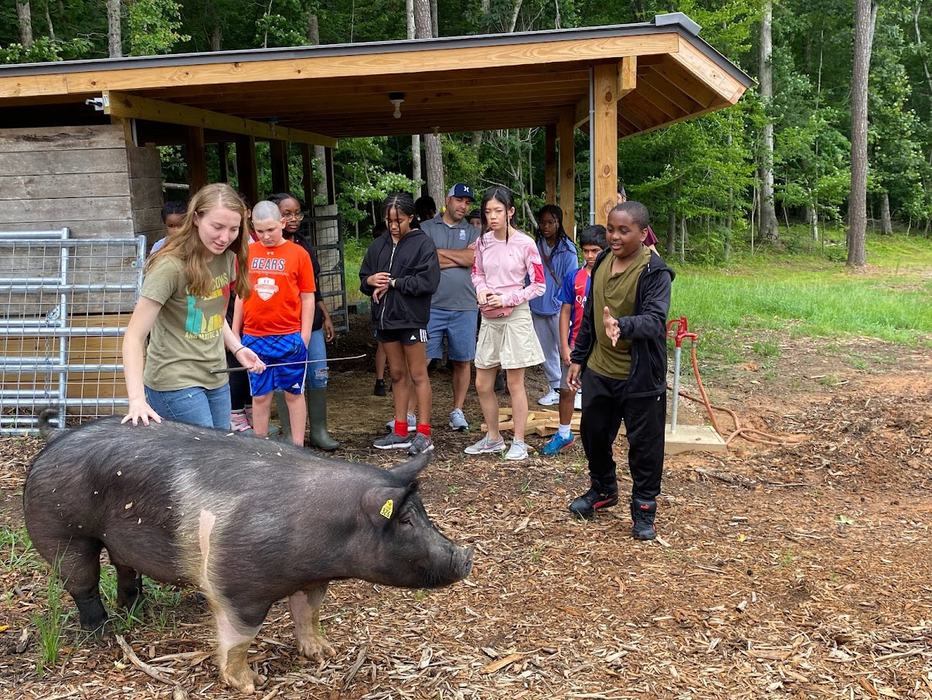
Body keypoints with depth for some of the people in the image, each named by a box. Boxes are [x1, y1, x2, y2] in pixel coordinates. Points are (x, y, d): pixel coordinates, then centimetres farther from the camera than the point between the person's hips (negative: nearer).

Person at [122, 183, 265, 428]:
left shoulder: (227, 258, 4)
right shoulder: (171, 265, -18)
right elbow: (134, 337, -20)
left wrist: (237, 348, 4)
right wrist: (136, 399, -30)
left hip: (216, 379, 7)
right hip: (176, 381, -7)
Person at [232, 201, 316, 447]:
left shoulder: (298, 254, -3)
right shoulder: (246, 254, 5)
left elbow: (307, 298, -1)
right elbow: (241, 295, 12)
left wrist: (305, 337, -5)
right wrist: (234, 333, 10)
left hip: (289, 337, -2)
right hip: (254, 338, 3)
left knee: (293, 394, 8)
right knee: (260, 396, 10)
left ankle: (298, 449, 16)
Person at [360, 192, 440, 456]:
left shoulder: (423, 243, -6)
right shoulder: (378, 246, 11)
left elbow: (428, 281, -17)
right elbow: (363, 279, 15)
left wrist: (393, 283, -14)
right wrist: (371, 281, -8)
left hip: (411, 318, -6)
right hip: (385, 318, 6)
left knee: (418, 375, 0)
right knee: (397, 375, 13)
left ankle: (423, 434, 6)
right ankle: (400, 432, 20)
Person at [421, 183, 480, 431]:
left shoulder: (473, 232, 11)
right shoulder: (426, 228, 7)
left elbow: (472, 258, -8)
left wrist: (440, 253, -4)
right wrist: (459, 258, -6)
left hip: (464, 307, 2)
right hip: (431, 306, -2)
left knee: (462, 361, 8)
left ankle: (457, 411, 21)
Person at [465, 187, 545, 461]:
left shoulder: (525, 244, -11)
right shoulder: (482, 242, 3)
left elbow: (539, 285, -8)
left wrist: (506, 299, -14)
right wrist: (481, 290, -5)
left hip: (515, 316, -5)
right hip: (489, 318, 5)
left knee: (514, 383, 1)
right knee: (482, 384, 9)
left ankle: (519, 442, 14)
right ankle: (493, 438, 26)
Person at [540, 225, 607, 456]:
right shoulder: (573, 277, 0)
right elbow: (565, 313, 2)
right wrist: (565, 347, -3)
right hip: (576, 345, 3)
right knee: (566, 389, 10)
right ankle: (564, 434, 28)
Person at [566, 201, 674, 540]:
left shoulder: (655, 272, -17)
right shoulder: (602, 262, 5)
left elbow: (655, 319, -30)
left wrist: (623, 326, -49)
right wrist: (578, 357, 14)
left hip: (640, 376, -6)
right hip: (598, 371, 7)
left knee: (644, 444, 5)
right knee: (593, 433, 19)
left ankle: (644, 508, 22)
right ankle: (603, 489, 42)